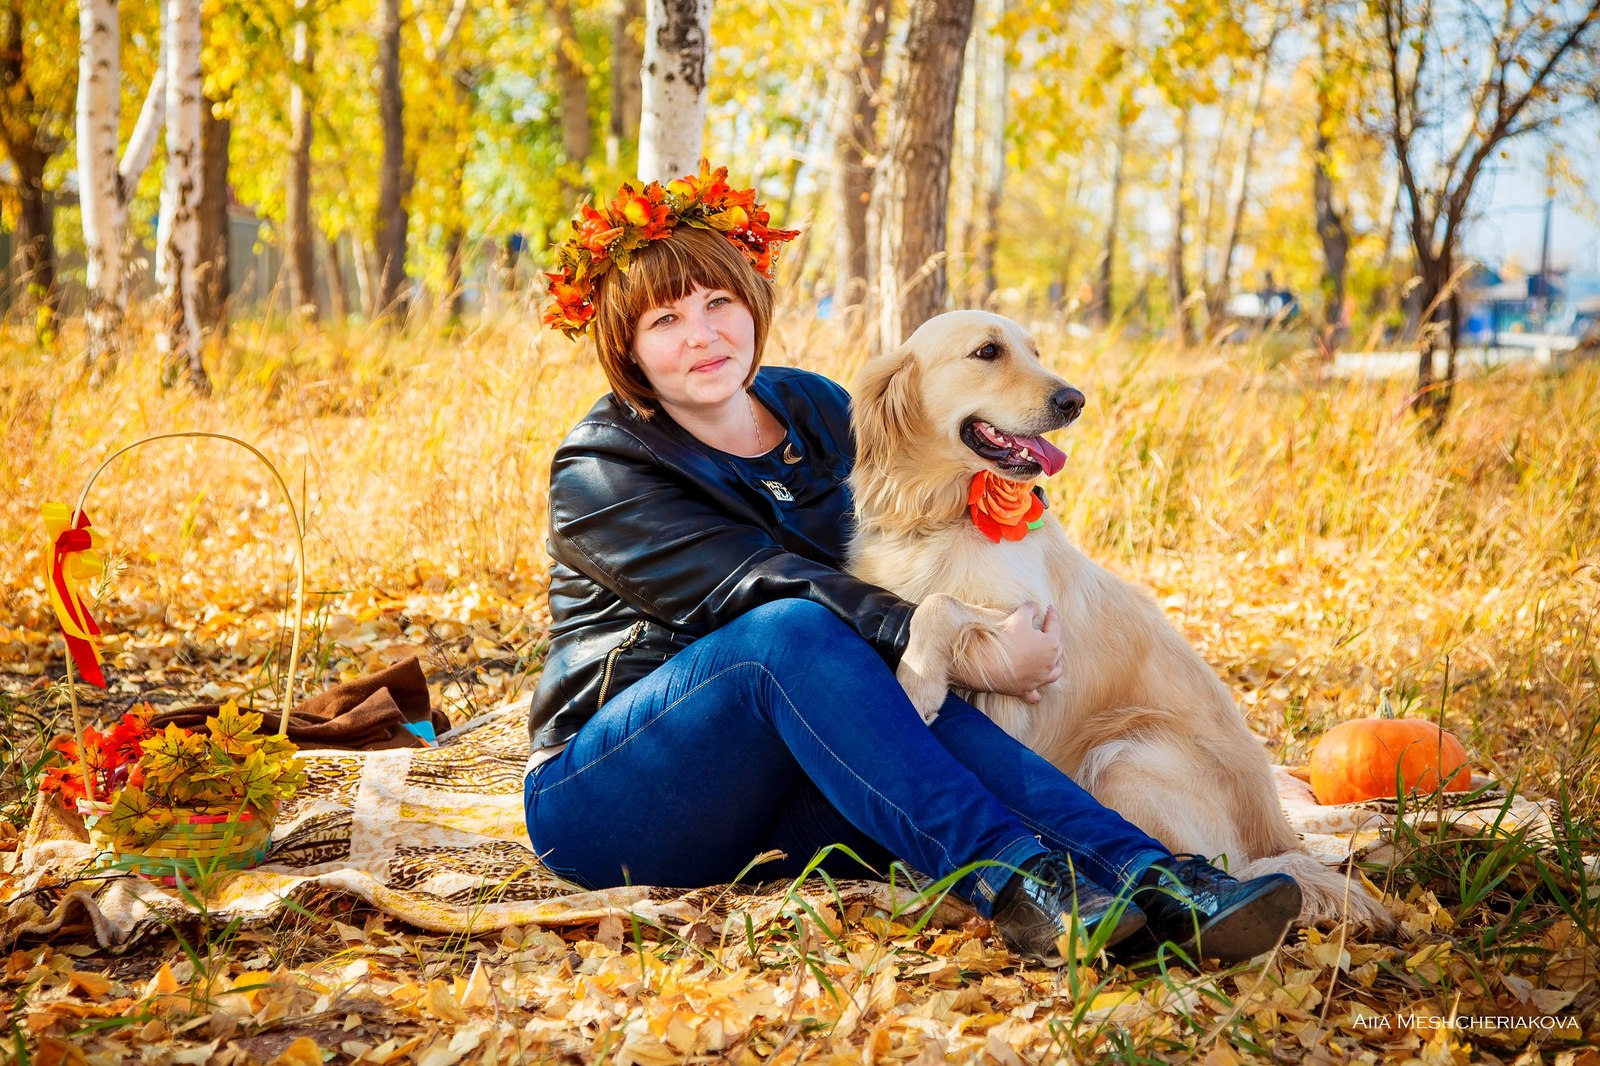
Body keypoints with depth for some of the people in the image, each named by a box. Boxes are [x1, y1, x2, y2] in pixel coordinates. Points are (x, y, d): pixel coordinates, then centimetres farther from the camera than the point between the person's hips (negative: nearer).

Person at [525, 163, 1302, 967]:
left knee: (916, 711, -30)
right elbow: (772, 593, -22)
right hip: (604, 795, -4)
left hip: (764, 811, 5)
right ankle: (1007, 879, -44)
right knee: (794, 631, -33)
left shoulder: (817, 411, 10)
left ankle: (1156, 883, -46)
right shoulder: (601, 471, -11)